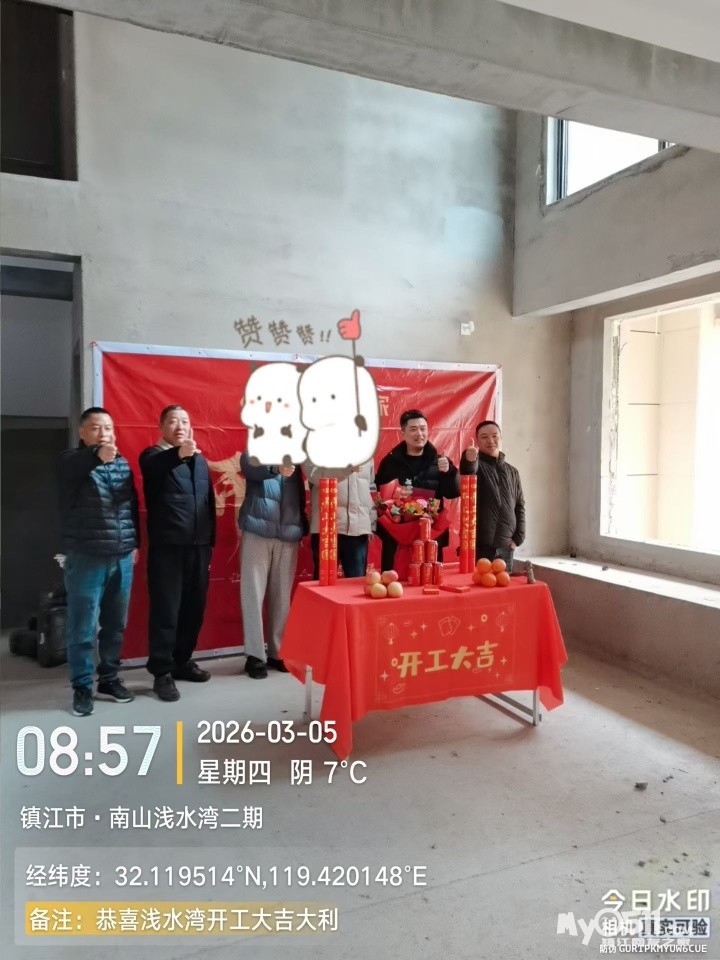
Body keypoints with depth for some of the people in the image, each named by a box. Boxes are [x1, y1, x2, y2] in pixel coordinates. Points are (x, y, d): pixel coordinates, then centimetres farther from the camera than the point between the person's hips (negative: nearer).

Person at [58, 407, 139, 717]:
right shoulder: (72, 461, -4)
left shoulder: (123, 463, 11)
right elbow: (72, 469, -29)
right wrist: (97, 455, -49)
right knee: (82, 628, 2)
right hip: (86, 558, -4)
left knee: (115, 625, 12)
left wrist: (134, 543, 16)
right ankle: (82, 687, 15)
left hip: (122, 558, 5)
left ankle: (109, 679, 27)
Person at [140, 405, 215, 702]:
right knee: (166, 609, -2)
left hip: (198, 546, 5)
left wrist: (209, 542, 15)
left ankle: (182, 661, 27)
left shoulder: (200, 460, 17)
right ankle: (162, 672, 8)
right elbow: (153, 467, -26)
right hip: (167, 546, -5)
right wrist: (178, 453, -47)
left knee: (194, 607, 11)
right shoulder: (153, 456, 0)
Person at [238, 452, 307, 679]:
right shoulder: (254, 453, 3)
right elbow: (251, 468, -17)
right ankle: (255, 655, 7)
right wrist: (276, 469, -36)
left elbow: (301, 492, 9)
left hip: (289, 535, 3)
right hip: (257, 533, -3)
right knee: (254, 593, -1)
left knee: (282, 595, 8)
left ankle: (277, 652, 19)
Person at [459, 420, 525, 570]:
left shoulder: (512, 471, 13)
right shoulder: (475, 464, -2)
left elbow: (520, 506, 16)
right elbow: (468, 470, -27)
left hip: (506, 545, 5)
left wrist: (518, 537, 5)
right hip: (479, 544, -4)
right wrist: (469, 460, -50)